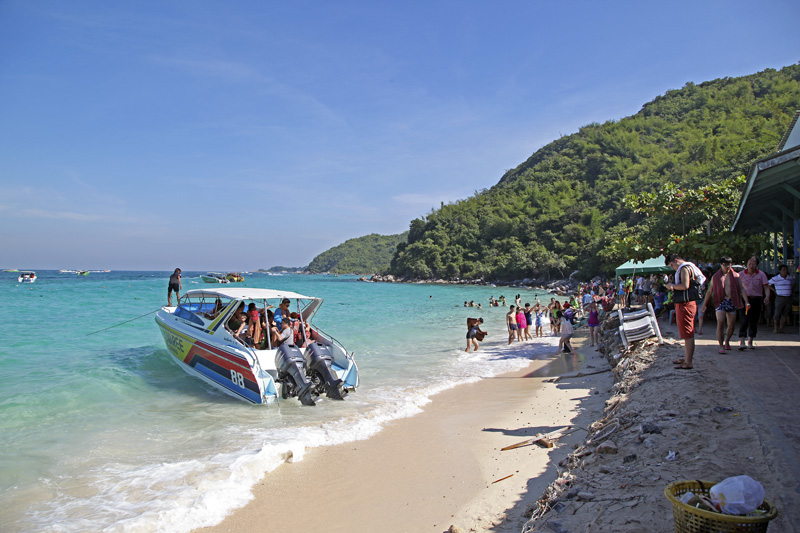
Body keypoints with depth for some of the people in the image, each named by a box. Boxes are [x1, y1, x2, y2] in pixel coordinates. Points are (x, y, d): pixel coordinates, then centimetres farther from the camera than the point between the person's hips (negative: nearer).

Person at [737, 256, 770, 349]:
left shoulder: (761, 274, 1)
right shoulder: (741, 274, 1)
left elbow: (766, 287, -3)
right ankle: (741, 342, -17)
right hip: (745, 299, -2)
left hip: (757, 300, 2)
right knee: (744, 321, -13)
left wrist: (767, 297, -20)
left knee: (754, 322, 8)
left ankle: (750, 341, 21)